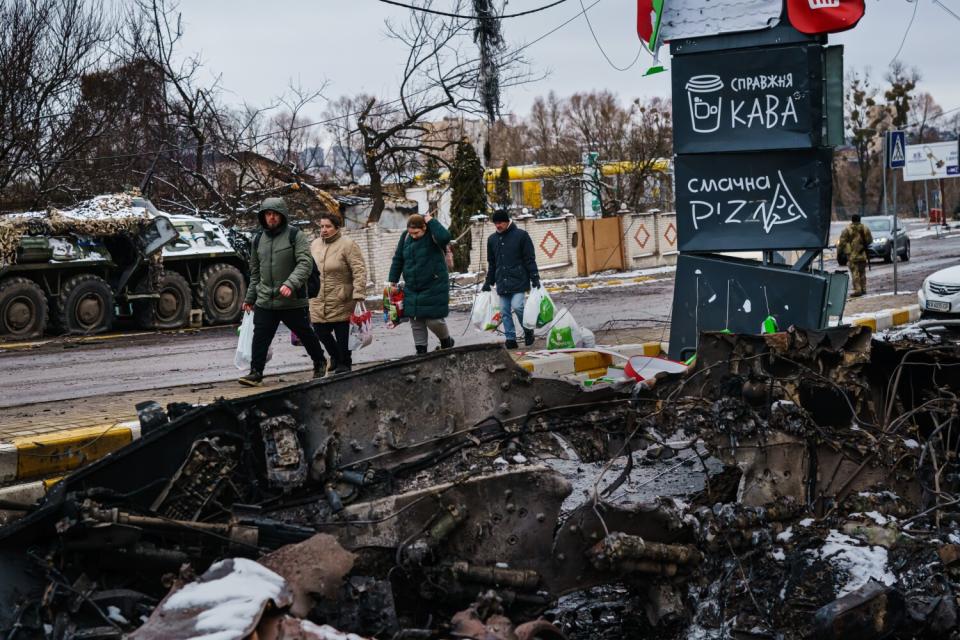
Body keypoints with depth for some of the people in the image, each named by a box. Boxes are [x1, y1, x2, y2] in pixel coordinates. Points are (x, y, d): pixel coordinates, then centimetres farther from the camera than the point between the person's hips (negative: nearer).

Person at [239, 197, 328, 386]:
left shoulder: (296, 235, -5)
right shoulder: (259, 239, 12)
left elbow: (305, 263, -15)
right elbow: (255, 271, 21)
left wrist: (291, 283, -29)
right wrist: (250, 298, 21)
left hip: (293, 300, -4)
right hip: (264, 301, 4)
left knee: (305, 334, 11)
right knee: (260, 337, -5)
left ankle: (319, 363, 31)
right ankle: (256, 372, -1)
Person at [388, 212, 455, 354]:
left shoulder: (432, 236, -11)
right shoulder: (405, 237, 4)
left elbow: (445, 237, -36)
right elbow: (397, 259, 12)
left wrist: (431, 221, -25)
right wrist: (393, 281, 11)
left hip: (433, 288, -5)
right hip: (411, 289, 5)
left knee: (433, 320, -3)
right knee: (416, 323, 6)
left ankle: (446, 341, 25)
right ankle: (421, 351, 16)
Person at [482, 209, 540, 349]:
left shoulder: (521, 235, -3)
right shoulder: (492, 239, 11)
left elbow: (530, 259, -2)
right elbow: (491, 263, 19)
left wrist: (535, 278, -7)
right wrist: (488, 282, 17)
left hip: (518, 281, -5)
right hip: (502, 283, 5)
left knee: (517, 306, -17)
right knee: (505, 311, 2)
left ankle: (528, 331, 6)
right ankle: (510, 338, 10)